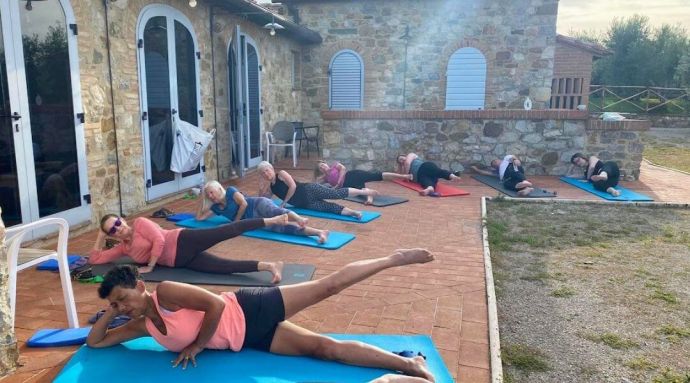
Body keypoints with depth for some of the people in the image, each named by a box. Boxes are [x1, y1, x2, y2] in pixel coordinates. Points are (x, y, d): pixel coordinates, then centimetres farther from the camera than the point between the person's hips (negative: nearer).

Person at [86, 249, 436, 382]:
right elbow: (95, 342, 19)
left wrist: (198, 345, -10)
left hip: (248, 311, -5)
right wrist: (109, 312, 2)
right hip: (250, 340, 5)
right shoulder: (143, 326, 8)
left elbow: (216, 304, -21)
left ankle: (393, 258, 4)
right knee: (324, 347, -4)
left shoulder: (166, 292, -15)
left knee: (328, 285, -11)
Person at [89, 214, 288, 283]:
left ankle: (271, 220, -26)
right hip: (179, 261, 5)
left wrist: (150, 266, -7)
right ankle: (269, 265, -22)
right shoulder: (124, 248, 21)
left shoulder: (140, 223, 2)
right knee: (227, 267, -14)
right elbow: (95, 259, 25)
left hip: (183, 242, -5)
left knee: (230, 230, -25)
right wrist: (100, 238, 20)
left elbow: (159, 241, -10)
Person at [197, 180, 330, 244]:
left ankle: (300, 219, -68)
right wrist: (202, 201, 20)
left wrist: (236, 221, -2)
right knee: (283, 227, -21)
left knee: (275, 212, -40)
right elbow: (199, 217, 26)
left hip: (259, 205, -4)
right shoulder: (217, 208, 21)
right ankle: (320, 232, -40)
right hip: (254, 221, 4)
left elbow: (244, 204, -9)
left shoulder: (230, 191, 2)